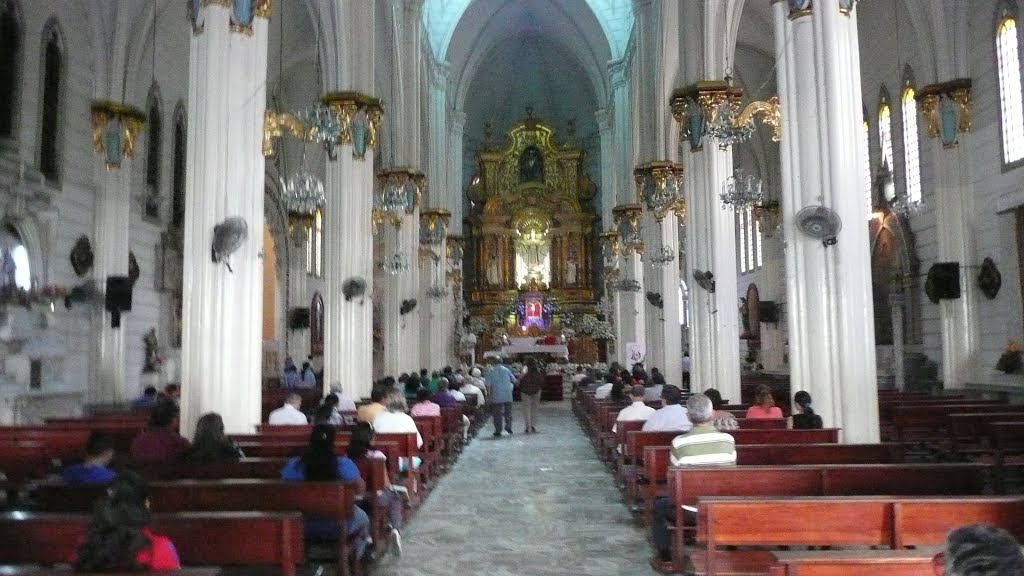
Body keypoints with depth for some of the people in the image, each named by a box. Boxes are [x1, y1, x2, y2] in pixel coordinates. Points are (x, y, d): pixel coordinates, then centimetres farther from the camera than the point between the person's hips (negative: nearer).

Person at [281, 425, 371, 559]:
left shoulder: (292, 465, -14)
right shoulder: (344, 465, -18)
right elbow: (361, 489, -4)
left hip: (303, 527, 2)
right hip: (338, 527, -2)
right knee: (362, 517, 30)